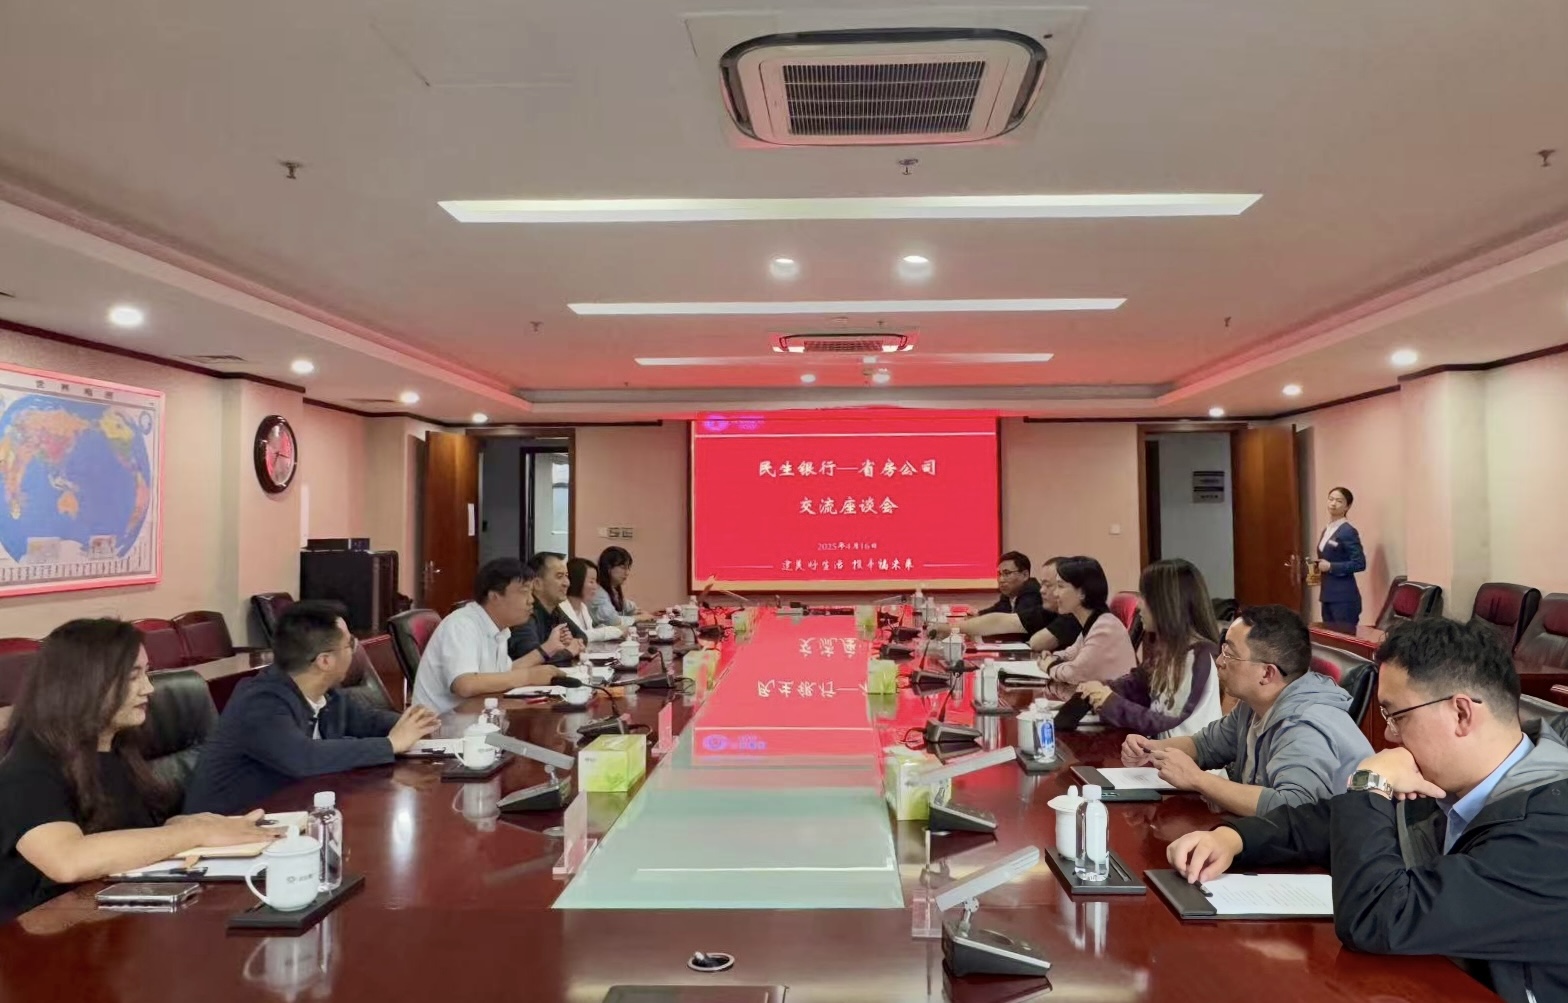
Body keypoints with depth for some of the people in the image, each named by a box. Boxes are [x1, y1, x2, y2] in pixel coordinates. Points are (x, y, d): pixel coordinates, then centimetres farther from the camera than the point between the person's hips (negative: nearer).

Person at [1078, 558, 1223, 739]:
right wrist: (1101, 691, -1)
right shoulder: (1163, 644, 6)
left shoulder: (1198, 656, -20)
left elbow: (1166, 723, -19)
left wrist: (1111, 704, -17)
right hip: (1163, 744, 7)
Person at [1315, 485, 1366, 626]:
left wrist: (1330, 567, -18)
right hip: (1327, 594, 8)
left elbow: (1360, 564, -15)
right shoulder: (1326, 530, 15)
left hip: (1344, 596, -8)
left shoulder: (1348, 532, -10)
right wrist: (1317, 569, 8)